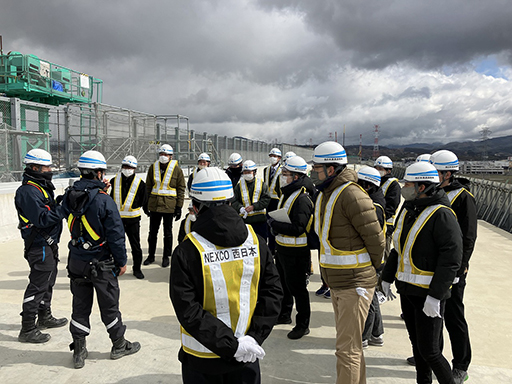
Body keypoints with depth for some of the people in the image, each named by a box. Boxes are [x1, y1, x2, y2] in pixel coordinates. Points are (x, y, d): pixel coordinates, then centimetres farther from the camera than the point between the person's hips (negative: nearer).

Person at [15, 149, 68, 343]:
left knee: (48, 282, 21)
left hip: (49, 244, 11)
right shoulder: (29, 191, -19)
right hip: (40, 247, -11)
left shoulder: (42, 187, 13)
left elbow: (51, 211, 14)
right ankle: (27, 330, 8)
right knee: (37, 286, -3)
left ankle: (45, 318, 37)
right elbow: (42, 219, -28)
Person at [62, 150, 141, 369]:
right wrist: (121, 261, -6)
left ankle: (79, 351, 25)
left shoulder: (70, 196, -3)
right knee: (109, 305, 11)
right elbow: (116, 234, -18)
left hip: (76, 261, 5)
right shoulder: (104, 200, -21)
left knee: (80, 305, 16)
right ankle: (119, 345, 28)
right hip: (101, 263, -5)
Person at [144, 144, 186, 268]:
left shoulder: (176, 169, -5)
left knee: (167, 232, 9)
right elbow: (148, 186, 12)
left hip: (169, 205, -3)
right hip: (154, 205, 3)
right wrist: (148, 202, 8)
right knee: (153, 231, 12)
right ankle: (151, 255, 27)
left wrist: (179, 206, -6)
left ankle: (166, 256, 21)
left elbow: (181, 189, -3)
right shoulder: (153, 167, 4)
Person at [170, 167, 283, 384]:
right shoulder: (255, 241, -9)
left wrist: (232, 345, -18)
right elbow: (273, 292, -8)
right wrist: (255, 337, -9)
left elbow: (188, 311, -21)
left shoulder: (186, 252, -19)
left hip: (202, 361, -2)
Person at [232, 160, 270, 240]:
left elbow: (266, 199, -6)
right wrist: (240, 208, -21)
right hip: (245, 219, 1)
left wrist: (253, 206, -17)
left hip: (260, 219, 0)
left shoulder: (262, 184, 1)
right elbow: (234, 201, 0)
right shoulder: (239, 185, 3)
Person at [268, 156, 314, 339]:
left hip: (296, 252, -10)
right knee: (283, 283, 23)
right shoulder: (286, 194, 9)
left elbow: (298, 228, -28)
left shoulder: (302, 200, -22)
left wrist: (274, 224, -21)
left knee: (297, 288, 3)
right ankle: (284, 315, 41)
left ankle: (302, 325, 18)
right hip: (282, 248, 10)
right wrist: (275, 225, 0)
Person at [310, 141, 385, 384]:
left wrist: (375, 269, -3)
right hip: (336, 282, 9)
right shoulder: (325, 194, 9)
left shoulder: (351, 194, -20)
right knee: (348, 342, 22)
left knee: (347, 348, 0)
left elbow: (375, 239, -17)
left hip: (355, 283, -9)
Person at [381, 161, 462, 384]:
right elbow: (398, 248, 17)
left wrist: (435, 295, -23)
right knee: (417, 344, 20)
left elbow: (451, 259, -21)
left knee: (429, 350, -1)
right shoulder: (408, 210, 9)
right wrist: (387, 277, 17)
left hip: (429, 294, -8)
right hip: (407, 290, 8)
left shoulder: (442, 215, -17)